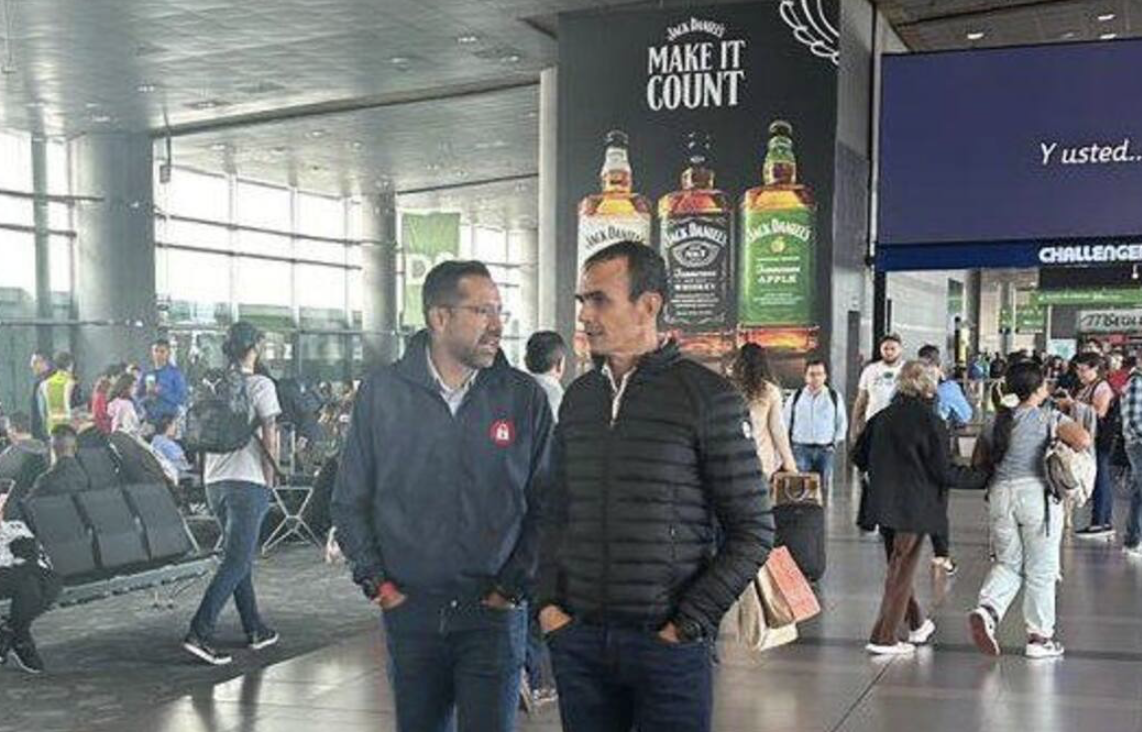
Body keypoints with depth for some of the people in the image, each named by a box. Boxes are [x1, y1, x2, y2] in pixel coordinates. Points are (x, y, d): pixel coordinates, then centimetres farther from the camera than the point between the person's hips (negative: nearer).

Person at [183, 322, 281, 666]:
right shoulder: (260, 385, -7)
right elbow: (269, 435, -11)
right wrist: (270, 478, -3)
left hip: (215, 480, 7)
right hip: (247, 481, -7)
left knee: (240, 556, 17)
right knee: (236, 561, -6)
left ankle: (255, 629, 25)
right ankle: (199, 632, -16)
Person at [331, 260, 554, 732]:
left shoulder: (525, 398, -1)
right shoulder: (382, 392, 1)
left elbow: (544, 505, 2)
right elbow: (350, 500, 7)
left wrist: (515, 586, -5)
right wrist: (375, 581, -1)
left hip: (494, 611, -1)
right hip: (408, 610, 2)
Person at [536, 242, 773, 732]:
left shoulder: (707, 396, -7)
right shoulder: (578, 397, 9)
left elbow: (752, 531, -6)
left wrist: (691, 622, -11)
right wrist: (548, 600, 4)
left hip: (667, 643, -4)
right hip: (578, 640, 5)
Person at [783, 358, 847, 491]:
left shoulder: (834, 397, 5)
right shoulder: (796, 397, 4)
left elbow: (842, 422, 14)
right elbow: (785, 423, 9)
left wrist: (836, 442, 5)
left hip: (825, 450, 1)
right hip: (801, 448, -1)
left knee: (824, 486, 1)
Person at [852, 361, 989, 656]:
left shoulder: (882, 417, 3)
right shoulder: (929, 422, -14)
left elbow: (859, 457, 10)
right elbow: (943, 472, -12)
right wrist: (982, 477, -2)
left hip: (883, 503, 6)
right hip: (914, 507, -6)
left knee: (898, 566, 19)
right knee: (902, 570, 2)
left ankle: (918, 624, 33)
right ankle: (884, 638, 3)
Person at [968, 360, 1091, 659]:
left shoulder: (997, 422, 11)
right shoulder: (1049, 417, -5)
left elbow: (979, 463, 13)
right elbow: (1083, 440, -18)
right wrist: (1062, 448, 1)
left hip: (1000, 493, 5)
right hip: (1037, 492, -5)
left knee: (1007, 563, 16)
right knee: (1041, 570, 8)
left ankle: (987, 610, -9)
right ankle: (1039, 637, 15)